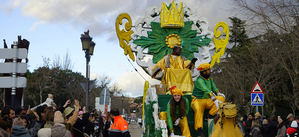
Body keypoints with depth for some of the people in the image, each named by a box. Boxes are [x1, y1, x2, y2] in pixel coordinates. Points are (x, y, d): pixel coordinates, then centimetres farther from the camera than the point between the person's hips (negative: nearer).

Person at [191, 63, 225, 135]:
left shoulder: (210, 79, 12)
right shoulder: (199, 80, -16)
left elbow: (214, 88, 19)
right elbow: (206, 90, -29)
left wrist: (219, 93, -3)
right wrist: (215, 100, -38)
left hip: (208, 101, 7)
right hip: (198, 101, -7)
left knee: (222, 98, -13)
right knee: (198, 110, -39)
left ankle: (210, 115, -16)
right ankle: (199, 129, -41)